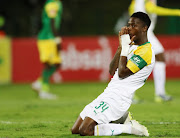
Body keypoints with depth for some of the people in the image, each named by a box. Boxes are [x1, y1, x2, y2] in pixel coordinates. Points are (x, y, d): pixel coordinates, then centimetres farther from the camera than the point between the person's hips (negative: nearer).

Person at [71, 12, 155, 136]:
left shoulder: (146, 51, -12)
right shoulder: (132, 46, 18)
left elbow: (122, 73, -18)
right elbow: (112, 71, 11)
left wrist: (125, 47, -9)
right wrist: (121, 46, 3)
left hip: (118, 98, -10)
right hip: (108, 94, 10)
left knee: (85, 130, -21)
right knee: (75, 130, 8)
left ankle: (127, 128, -9)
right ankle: (122, 119, 13)